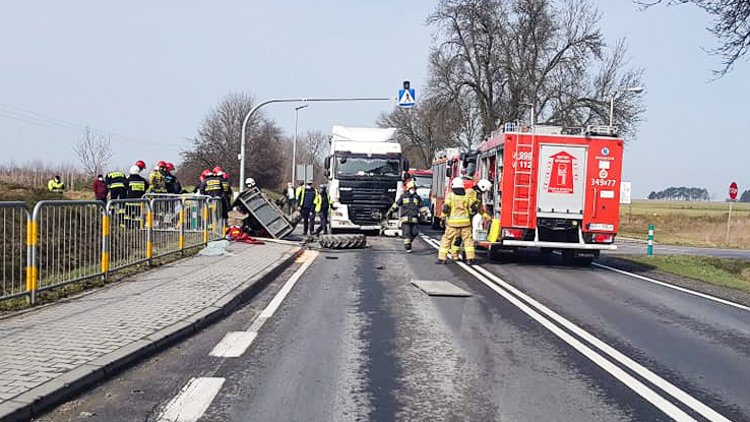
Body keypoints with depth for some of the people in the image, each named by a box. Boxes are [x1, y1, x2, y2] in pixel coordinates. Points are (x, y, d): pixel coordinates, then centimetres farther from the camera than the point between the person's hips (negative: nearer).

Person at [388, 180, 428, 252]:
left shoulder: (417, 197, 13)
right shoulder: (403, 196, 7)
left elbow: (421, 207, 14)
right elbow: (396, 204, 11)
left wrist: (425, 213, 2)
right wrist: (390, 212, 11)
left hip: (414, 219, 3)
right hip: (405, 218, -3)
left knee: (415, 232, -2)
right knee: (406, 233, -7)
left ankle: (408, 242, 25)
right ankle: (407, 248, -2)